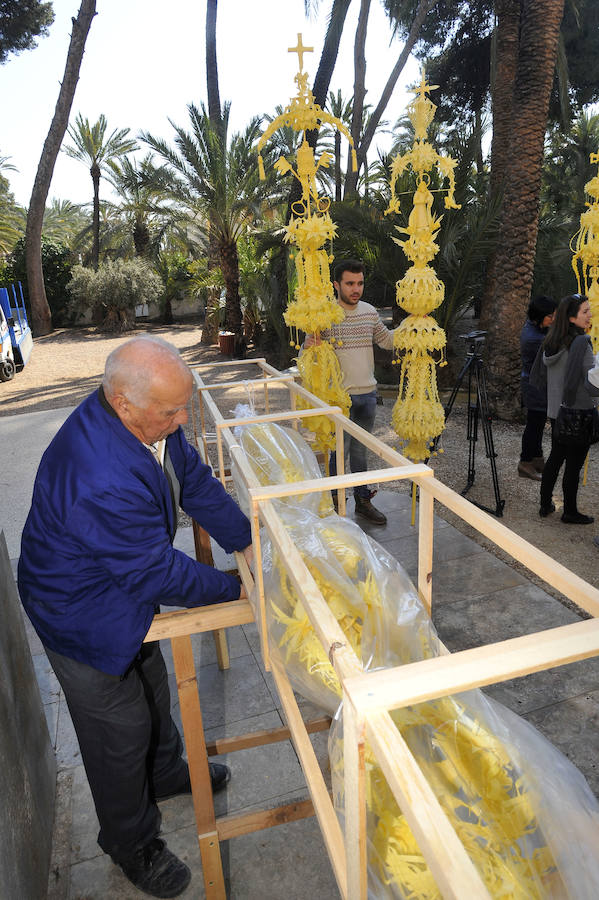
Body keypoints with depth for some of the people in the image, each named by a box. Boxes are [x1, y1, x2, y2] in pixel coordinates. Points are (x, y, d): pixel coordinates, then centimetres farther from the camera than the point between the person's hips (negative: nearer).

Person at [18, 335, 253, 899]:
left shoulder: (150, 422, -15)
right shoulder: (101, 482, -43)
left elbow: (195, 482, -2)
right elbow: (157, 574, -32)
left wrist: (247, 542, -6)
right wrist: (234, 589, -18)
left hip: (126, 593, 8)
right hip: (85, 619, -8)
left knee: (151, 694, 29)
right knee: (121, 732, 13)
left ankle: (166, 774, 58)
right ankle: (132, 845, 41)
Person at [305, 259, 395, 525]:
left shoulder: (370, 312, 6)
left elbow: (388, 341, 19)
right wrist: (308, 346, -31)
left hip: (367, 393, 5)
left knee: (360, 450, 16)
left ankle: (363, 500, 28)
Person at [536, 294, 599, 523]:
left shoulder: (551, 341, 5)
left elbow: (538, 377, 15)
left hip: (555, 411, 8)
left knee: (555, 457, 16)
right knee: (574, 463, 4)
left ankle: (545, 505, 24)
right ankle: (570, 512, 15)